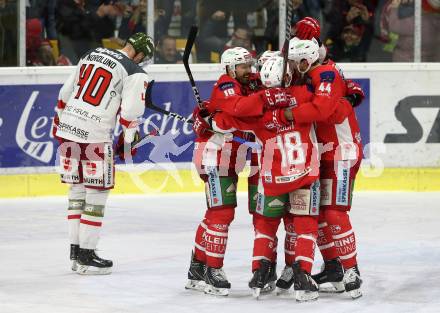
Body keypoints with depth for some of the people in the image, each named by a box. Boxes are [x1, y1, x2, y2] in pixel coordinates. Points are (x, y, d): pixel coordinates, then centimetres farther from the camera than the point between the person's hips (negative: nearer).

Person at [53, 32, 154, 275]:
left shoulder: (91, 55, 14)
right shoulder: (136, 74, -5)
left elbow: (66, 92, 18)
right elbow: (130, 113, -10)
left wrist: (59, 120, 29)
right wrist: (127, 142, 5)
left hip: (67, 127, 7)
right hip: (94, 135, -7)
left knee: (77, 188, 18)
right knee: (97, 192, 4)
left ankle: (75, 251, 22)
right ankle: (86, 256, 4)